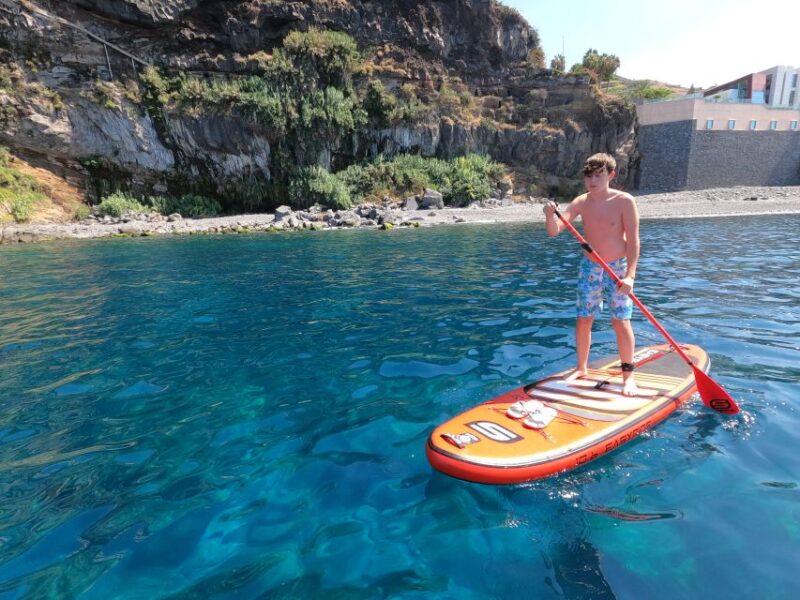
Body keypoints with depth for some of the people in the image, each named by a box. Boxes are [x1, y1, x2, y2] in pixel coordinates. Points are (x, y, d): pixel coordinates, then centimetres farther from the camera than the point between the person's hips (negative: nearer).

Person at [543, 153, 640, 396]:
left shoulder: (624, 202, -11)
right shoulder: (581, 202, -2)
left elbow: (632, 241, -13)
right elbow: (554, 231, -10)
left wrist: (630, 275, -22)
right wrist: (550, 214, -31)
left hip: (617, 269, -3)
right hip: (589, 269, 3)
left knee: (621, 322, -1)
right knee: (583, 320, 6)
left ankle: (628, 375, 14)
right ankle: (581, 368, 22)